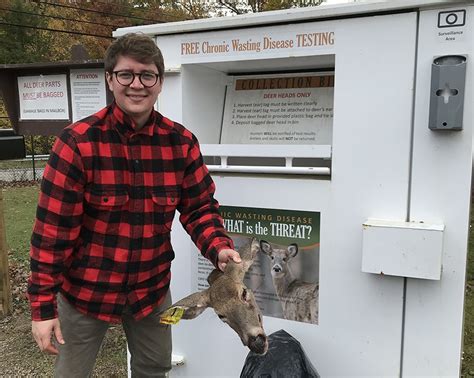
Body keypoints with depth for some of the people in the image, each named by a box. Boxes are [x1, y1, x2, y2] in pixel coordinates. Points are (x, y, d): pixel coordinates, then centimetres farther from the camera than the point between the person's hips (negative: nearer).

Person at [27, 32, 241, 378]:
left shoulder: (182, 142, -8)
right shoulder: (78, 142, -18)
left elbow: (200, 206, -2)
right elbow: (53, 228, -17)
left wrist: (218, 248, -21)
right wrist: (43, 305, -15)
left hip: (152, 287, 3)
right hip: (86, 289, -2)